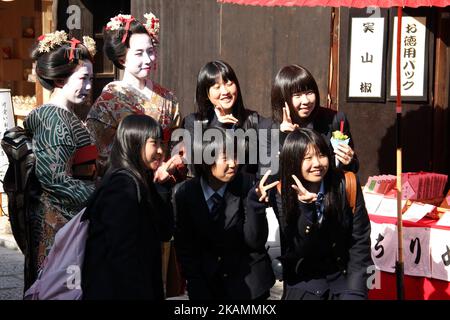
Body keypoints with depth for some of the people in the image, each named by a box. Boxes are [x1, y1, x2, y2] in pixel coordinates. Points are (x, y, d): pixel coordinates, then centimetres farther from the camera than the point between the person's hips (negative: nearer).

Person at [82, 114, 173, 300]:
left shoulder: (135, 183, 11)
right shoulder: (123, 186, -17)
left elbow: (164, 232, 8)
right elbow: (122, 254, -23)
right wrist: (141, 295, -21)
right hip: (117, 292, -10)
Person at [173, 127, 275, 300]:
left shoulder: (247, 184, -14)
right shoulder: (185, 194, -9)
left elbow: (256, 242, -16)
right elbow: (184, 247, -2)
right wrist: (198, 289, -6)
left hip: (249, 284, -1)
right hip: (206, 282, 1)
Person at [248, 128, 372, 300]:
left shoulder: (345, 184, -9)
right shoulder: (281, 195, -10)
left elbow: (360, 241, -5)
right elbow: (296, 251, -13)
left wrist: (355, 291, -13)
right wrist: (306, 208, -26)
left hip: (343, 273, 0)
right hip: (304, 278, 0)